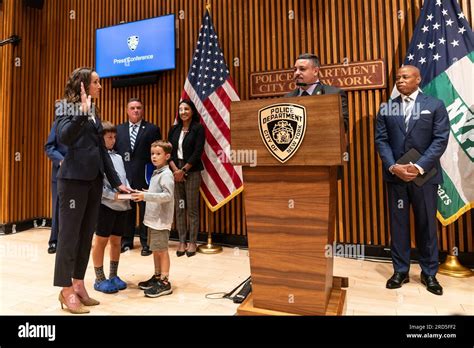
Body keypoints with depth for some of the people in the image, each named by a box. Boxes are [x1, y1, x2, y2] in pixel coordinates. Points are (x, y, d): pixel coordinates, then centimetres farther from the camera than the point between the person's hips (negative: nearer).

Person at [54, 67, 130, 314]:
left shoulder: (94, 112, 16)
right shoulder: (65, 107, -3)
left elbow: (102, 149, 16)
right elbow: (64, 137, -21)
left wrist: (116, 181, 13)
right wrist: (83, 113, -29)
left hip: (94, 180, 7)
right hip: (73, 179, -7)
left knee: (86, 234, 11)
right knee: (69, 234, 1)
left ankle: (78, 285, 23)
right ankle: (66, 290, 14)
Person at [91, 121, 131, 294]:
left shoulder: (118, 157, 14)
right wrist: (113, 196, -17)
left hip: (122, 205, 7)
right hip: (105, 205, -6)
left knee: (116, 241, 14)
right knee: (101, 241, 6)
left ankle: (113, 276, 27)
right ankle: (100, 279, 18)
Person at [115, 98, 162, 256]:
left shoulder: (152, 129, 1)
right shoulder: (118, 129, 12)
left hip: (144, 177, -3)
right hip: (124, 176, 3)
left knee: (145, 211, 4)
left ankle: (146, 243, 16)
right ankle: (126, 241, 26)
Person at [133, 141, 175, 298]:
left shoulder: (166, 174, -14)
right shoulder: (156, 173, 14)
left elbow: (168, 195, -24)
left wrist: (145, 196, -27)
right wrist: (143, 194, 9)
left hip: (161, 220, -8)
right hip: (153, 219, 9)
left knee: (162, 250, 0)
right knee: (155, 249, 16)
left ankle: (165, 282, 10)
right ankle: (157, 277, 29)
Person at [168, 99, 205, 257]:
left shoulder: (198, 128, -1)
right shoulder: (174, 129, 12)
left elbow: (198, 152, -9)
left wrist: (183, 170, -11)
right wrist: (175, 169, -7)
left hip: (192, 172, -4)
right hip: (175, 171, 4)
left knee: (192, 208, 0)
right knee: (179, 208, 5)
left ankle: (192, 242, 10)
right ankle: (182, 241, 14)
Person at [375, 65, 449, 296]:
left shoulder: (435, 105, 4)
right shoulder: (386, 108, 9)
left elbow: (441, 140, -4)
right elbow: (381, 140, 1)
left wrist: (419, 167, -16)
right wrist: (393, 167, -12)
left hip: (425, 175, -1)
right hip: (395, 175, 2)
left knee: (426, 224, 7)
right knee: (398, 223, 6)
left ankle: (429, 273, 23)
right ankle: (400, 271, 19)